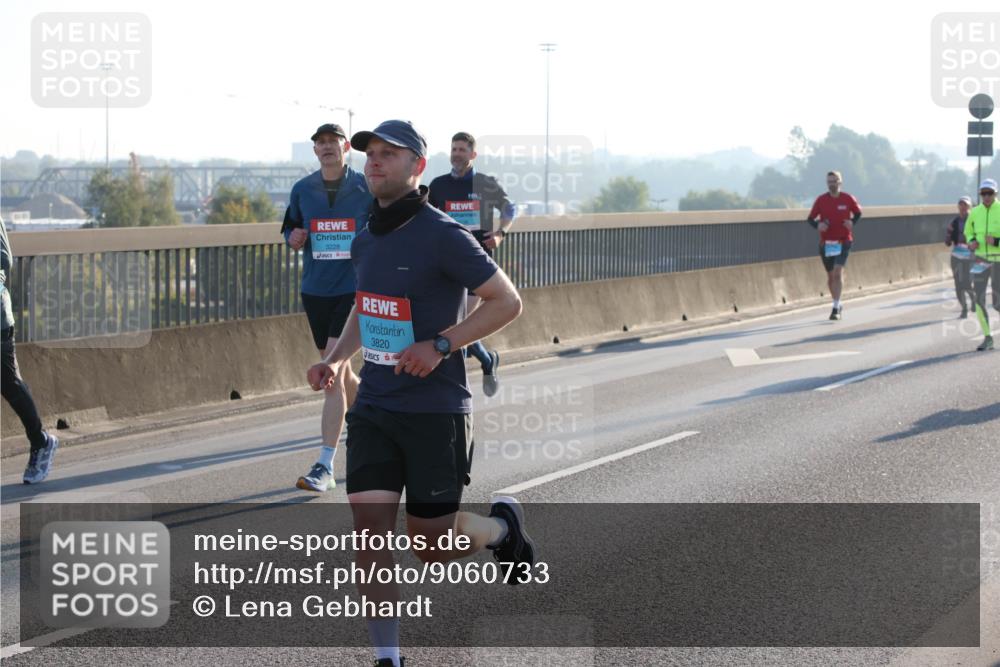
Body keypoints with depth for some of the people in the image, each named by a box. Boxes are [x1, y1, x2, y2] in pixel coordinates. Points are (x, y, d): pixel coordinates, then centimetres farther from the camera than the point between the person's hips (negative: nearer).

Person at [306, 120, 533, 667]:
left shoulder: (441, 235, -13)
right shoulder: (365, 241, 9)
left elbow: (507, 301, -11)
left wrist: (440, 345, -20)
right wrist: (335, 360, 9)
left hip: (434, 410, -6)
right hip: (374, 406, 6)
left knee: (432, 544, 2)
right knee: (369, 529, -6)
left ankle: (501, 526, 34)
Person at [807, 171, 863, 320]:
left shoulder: (848, 199, -2)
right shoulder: (821, 200, 0)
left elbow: (858, 212, 14)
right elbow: (810, 218, 4)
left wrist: (853, 222, -6)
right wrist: (817, 225, -18)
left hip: (843, 242, -3)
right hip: (826, 243, 3)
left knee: (838, 272, -19)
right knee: (831, 276, 11)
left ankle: (836, 308, -19)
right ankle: (838, 305, 31)